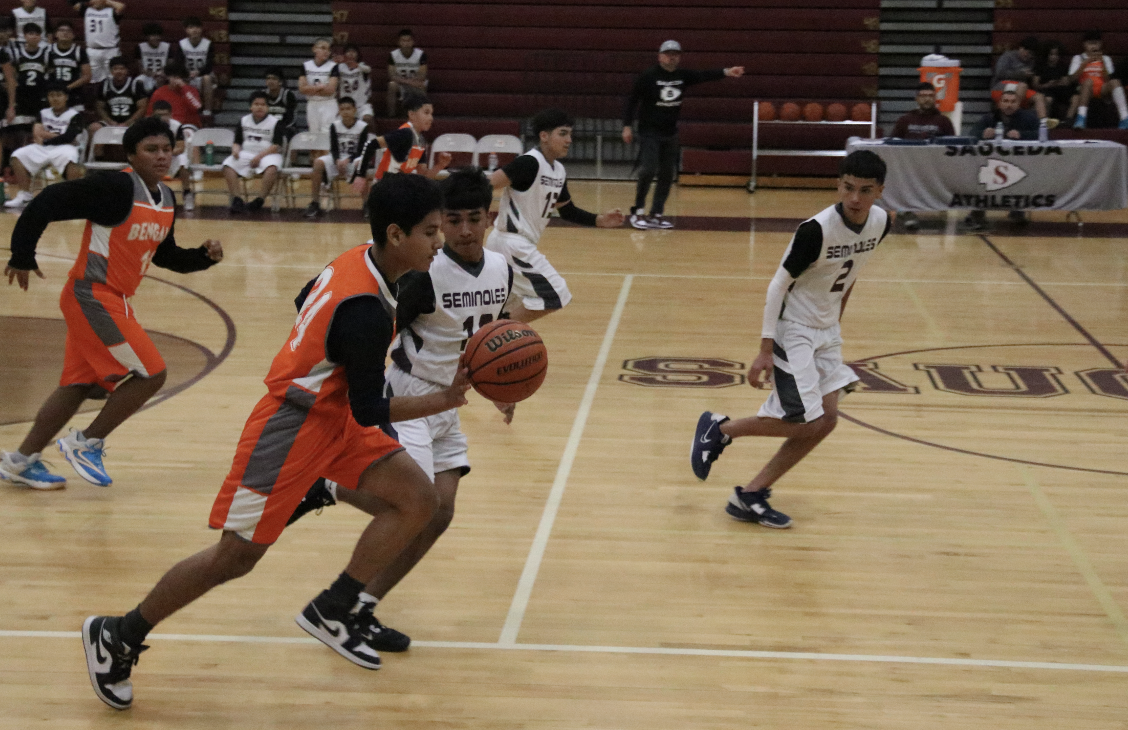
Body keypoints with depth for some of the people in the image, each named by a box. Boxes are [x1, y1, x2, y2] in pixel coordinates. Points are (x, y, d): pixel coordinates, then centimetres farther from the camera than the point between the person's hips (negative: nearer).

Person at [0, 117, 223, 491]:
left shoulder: (165, 198, 9)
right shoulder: (116, 187, -18)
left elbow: (165, 255, 21)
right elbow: (46, 203, -18)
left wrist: (204, 256, 4)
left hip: (115, 300, 9)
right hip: (93, 297, -9)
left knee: (80, 385, 14)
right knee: (151, 374, -10)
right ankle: (86, 443, 4)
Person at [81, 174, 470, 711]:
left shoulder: (358, 260, -1)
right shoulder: (366, 313, -29)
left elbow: (305, 302, 18)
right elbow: (369, 411, -23)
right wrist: (444, 401, -18)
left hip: (333, 415, 9)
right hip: (293, 429, -9)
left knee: (418, 500, -5)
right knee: (235, 556, -1)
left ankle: (333, 610, 3)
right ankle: (117, 637, 17)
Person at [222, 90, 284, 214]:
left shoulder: (274, 123, 1)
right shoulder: (243, 121, 13)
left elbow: (277, 145, -6)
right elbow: (237, 142, 16)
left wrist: (260, 156, -17)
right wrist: (236, 149, -9)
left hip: (267, 154, -3)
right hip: (246, 154, 3)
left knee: (271, 167, -38)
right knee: (228, 165, -25)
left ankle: (260, 200, -31)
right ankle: (236, 199, -30)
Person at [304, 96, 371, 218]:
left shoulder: (363, 127, -7)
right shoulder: (335, 126, 0)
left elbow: (360, 151, -10)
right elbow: (334, 149, -3)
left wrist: (347, 161, -27)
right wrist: (337, 161, -25)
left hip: (354, 159, -3)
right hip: (338, 159, 3)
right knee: (318, 163, -27)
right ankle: (315, 203, -22)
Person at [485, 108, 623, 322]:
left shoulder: (559, 171, 9)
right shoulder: (530, 163, -18)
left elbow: (568, 211, 20)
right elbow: (489, 184, -24)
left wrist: (600, 220, 9)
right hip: (512, 243, -10)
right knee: (555, 296, -10)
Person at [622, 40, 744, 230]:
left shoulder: (683, 76, 2)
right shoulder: (648, 76, -9)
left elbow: (704, 76, -10)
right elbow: (632, 100, -6)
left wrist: (726, 72, -26)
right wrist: (627, 126, -11)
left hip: (670, 134, 5)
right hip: (649, 133, -5)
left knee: (667, 174, 5)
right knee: (648, 170, -16)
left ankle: (657, 214, 14)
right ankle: (638, 212, -4)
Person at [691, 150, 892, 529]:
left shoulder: (880, 222, -5)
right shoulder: (817, 229, -26)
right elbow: (779, 284, -19)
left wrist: (836, 320, 19)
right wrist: (765, 349, -20)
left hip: (826, 331, 8)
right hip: (792, 330, -7)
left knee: (825, 419, 0)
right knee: (806, 424, -11)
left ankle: (751, 495, 7)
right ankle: (719, 428, 11)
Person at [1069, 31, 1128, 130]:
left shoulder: (1105, 59, 18)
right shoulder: (1078, 58, 12)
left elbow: (1107, 80, 4)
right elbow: (1073, 78, -3)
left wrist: (1102, 62, -6)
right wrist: (1085, 63, -11)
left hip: (1103, 90, 2)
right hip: (1085, 90, -2)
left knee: (1115, 82, -30)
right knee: (1089, 81, -36)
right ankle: (1081, 117, -49)